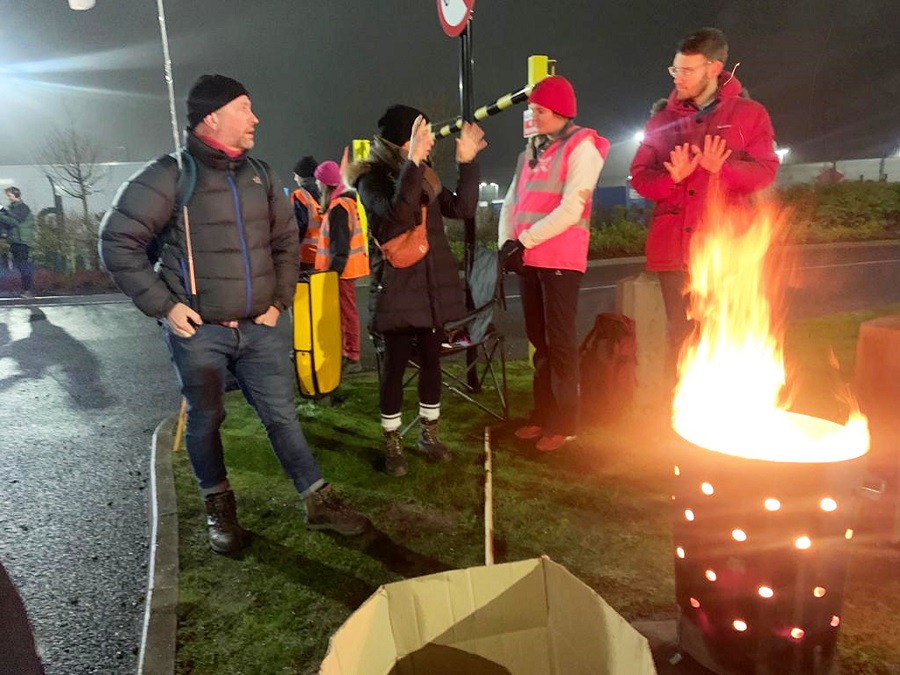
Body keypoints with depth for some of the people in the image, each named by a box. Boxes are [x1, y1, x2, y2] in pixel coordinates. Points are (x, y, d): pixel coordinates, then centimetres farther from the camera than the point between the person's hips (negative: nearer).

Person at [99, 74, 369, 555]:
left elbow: (285, 241, 16)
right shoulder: (170, 175, -9)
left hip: (258, 327, 4)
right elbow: (117, 241, -8)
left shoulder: (259, 175, 8)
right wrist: (162, 305, -12)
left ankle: (319, 503, 19)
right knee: (205, 420, 10)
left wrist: (280, 300, 8)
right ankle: (219, 510, 31)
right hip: (198, 330, -4)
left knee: (282, 415, 9)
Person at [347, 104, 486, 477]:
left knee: (431, 360, 12)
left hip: (435, 285, 6)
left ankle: (429, 434, 27)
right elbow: (397, 213, -27)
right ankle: (392, 444, 15)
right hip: (397, 288, -6)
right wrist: (412, 162, -31)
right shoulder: (372, 179, -8)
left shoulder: (426, 176, 11)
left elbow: (462, 208, 3)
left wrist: (467, 162, -2)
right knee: (395, 364, 1)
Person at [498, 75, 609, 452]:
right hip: (527, 258, 7)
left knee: (560, 341, -3)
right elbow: (512, 201, 13)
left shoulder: (581, 147, -4)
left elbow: (570, 210, -15)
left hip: (561, 259, -7)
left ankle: (564, 422, 6)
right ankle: (543, 414, 22)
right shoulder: (532, 150, 19)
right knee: (538, 339, 12)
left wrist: (525, 241, -15)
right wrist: (507, 241, -3)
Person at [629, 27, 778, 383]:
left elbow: (765, 170, -3)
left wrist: (721, 169, -21)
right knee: (679, 335, 8)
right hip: (673, 247, 2)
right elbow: (639, 176, 6)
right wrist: (672, 177, -14)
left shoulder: (749, 113, 5)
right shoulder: (662, 119, 11)